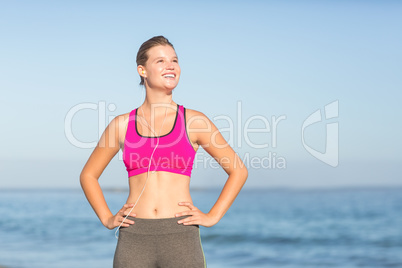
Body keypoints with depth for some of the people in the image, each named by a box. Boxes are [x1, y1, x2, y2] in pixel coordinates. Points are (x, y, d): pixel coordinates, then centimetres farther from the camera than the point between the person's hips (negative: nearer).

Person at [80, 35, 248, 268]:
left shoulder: (194, 122, 2)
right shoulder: (122, 124, 7)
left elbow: (238, 171, 8)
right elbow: (88, 175, 19)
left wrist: (212, 217, 0)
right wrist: (107, 219, 7)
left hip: (181, 238, -1)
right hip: (134, 239, 2)